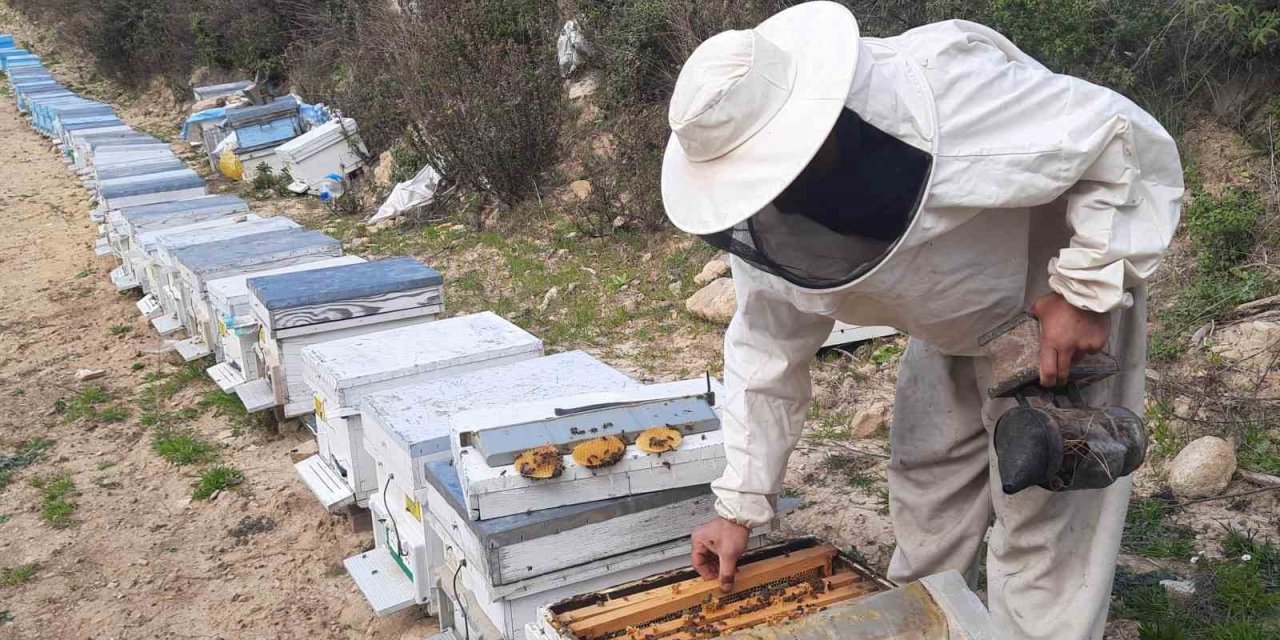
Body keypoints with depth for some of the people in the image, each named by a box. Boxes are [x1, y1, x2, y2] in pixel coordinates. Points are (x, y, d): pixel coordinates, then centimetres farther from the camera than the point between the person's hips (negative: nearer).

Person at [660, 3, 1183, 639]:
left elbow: (1128, 142, -28)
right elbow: (767, 353, -7)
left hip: (1063, 319, -6)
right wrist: (739, 506, -6)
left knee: (1042, 527, -3)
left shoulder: (947, 98, -39)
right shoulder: (763, 220, -17)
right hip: (952, 325, 6)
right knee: (925, 492, 17)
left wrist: (1087, 289, -31)